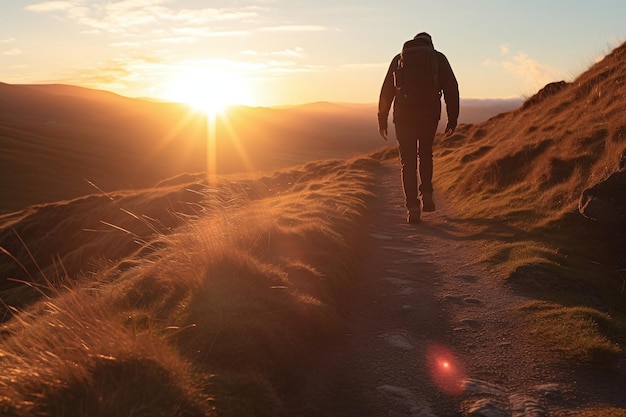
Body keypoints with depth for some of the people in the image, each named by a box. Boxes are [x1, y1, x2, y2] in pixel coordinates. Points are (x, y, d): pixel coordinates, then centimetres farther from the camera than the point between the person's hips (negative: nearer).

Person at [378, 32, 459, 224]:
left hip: (404, 115, 0)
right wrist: (452, 120, 5)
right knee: (425, 154, 22)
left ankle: (412, 208, 0)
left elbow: (386, 91, 11)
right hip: (430, 114, 0)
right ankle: (426, 194, 5)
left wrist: (382, 120, 13)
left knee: (408, 162, 5)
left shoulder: (399, 58, 16)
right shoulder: (439, 58, 14)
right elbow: (451, 89, 5)